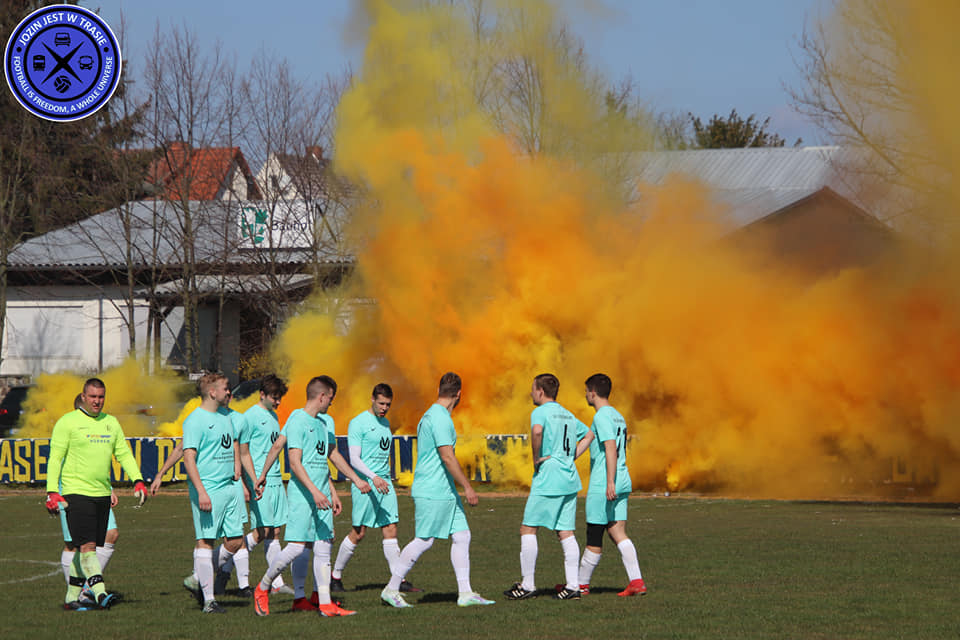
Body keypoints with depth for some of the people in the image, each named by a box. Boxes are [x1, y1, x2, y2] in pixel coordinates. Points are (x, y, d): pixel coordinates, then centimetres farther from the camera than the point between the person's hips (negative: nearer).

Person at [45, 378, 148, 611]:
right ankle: (100, 594, -21)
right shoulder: (67, 422, -3)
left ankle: (72, 597, 15)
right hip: (76, 493, -6)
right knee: (87, 546, -14)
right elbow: (55, 458, -4)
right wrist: (52, 491, -12)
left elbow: (124, 453, 17)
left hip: (102, 494, 6)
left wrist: (138, 480, 3)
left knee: (87, 548, 8)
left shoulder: (110, 422, 14)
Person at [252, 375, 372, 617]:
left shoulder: (326, 422, 15)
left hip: (321, 494, 8)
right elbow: (295, 462, -17)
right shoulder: (297, 421, -11)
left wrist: (356, 479, 28)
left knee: (324, 546, 4)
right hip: (301, 494, -8)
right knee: (298, 547, -12)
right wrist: (314, 491, -25)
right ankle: (262, 588, 6)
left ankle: (325, 604, 6)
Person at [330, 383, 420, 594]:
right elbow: (354, 459, -15)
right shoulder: (358, 423, -8)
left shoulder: (385, 423, 16)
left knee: (390, 531, 1)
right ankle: (335, 575, 12)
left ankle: (399, 581, -2)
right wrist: (373, 478, -26)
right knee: (358, 533, -3)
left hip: (385, 483, 7)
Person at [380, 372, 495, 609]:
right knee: (424, 540, -5)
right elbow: (447, 457, -21)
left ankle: (465, 593, 6)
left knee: (461, 536, 6)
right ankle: (391, 589, 3)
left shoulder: (431, 416, 16)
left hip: (445, 491, 10)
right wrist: (467, 487, -17)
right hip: (432, 491, -10)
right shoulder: (440, 418, -16)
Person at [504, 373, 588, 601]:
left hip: (548, 479, -7)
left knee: (528, 529, 1)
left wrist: (536, 458, -16)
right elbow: (589, 434, 30)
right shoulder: (568, 415, 18)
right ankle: (573, 585, 0)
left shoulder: (541, 412, -7)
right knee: (565, 532, 6)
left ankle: (527, 584, 1)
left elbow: (537, 430, -29)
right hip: (570, 480, 7)